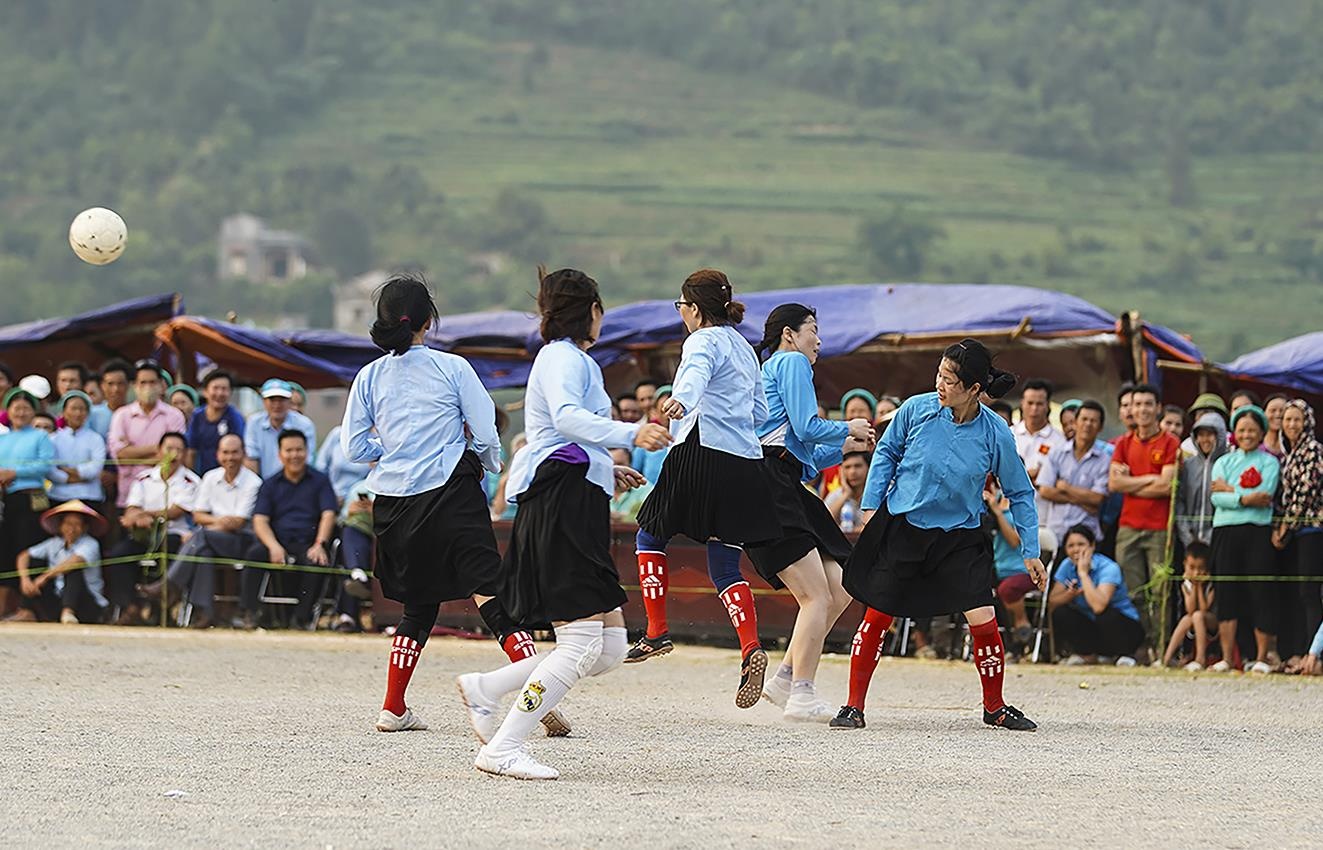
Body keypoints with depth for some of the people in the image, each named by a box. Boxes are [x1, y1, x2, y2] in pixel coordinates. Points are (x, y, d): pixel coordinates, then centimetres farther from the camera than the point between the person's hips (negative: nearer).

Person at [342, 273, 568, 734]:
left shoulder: (369, 377, 6)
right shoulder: (452, 368, -2)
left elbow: (354, 448, 5)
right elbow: (486, 435, -2)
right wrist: (491, 464, 19)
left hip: (394, 504, 4)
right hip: (452, 494, -4)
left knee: (418, 606, 18)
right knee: (494, 597, -10)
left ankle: (393, 708, 16)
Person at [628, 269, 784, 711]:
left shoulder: (704, 341, -3)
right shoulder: (744, 348, 20)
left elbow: (697, 374, -28)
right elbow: (760, 412, 26)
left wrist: (681, 399, -49)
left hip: (704, 455, -7)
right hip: (746, 461, 7)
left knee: (650, 535, 13)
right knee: (725, 566, 6)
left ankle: (656, 631, 5)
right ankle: (751, 648, -16)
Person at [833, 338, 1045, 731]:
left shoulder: (996, 434, -13)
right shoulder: (916, 410, -13)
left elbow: (1020, 493, 0)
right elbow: (886, 452, 5)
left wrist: (1030, 552, 1)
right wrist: (871, 504, 1)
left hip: (960, 536, 0)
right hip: (902, 527, 0)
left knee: (983, 620, -9)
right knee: (877, 616, -2)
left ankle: (995, 708, 12)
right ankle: (854, 707, 11)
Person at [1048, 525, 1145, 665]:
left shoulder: (1109, 568, -22)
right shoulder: (1067, 566, -5)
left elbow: (1098, 606, -39)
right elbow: (1052, 604, -9)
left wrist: (1083, 573, -31)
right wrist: (1071, 594, -29)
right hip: (1090, 629, 4)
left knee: (1106, 616, -36)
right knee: (1060, 614, -21)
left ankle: (1125, 654, -5)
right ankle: (1087, 655, 3)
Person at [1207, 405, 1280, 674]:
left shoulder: (1269, 463, 7)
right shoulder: (1223, 462, 14)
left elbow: (1264, 496, -8)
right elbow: (1217, 498, 0)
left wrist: (1229, 490, -4)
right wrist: (1244, 499, -15)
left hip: (1258, 532, -2)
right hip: (1225, 531, 3)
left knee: (1261, 591, -4)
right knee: (1227, 592, 0)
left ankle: (1263, 657, 0)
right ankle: (1227, 657, 2)